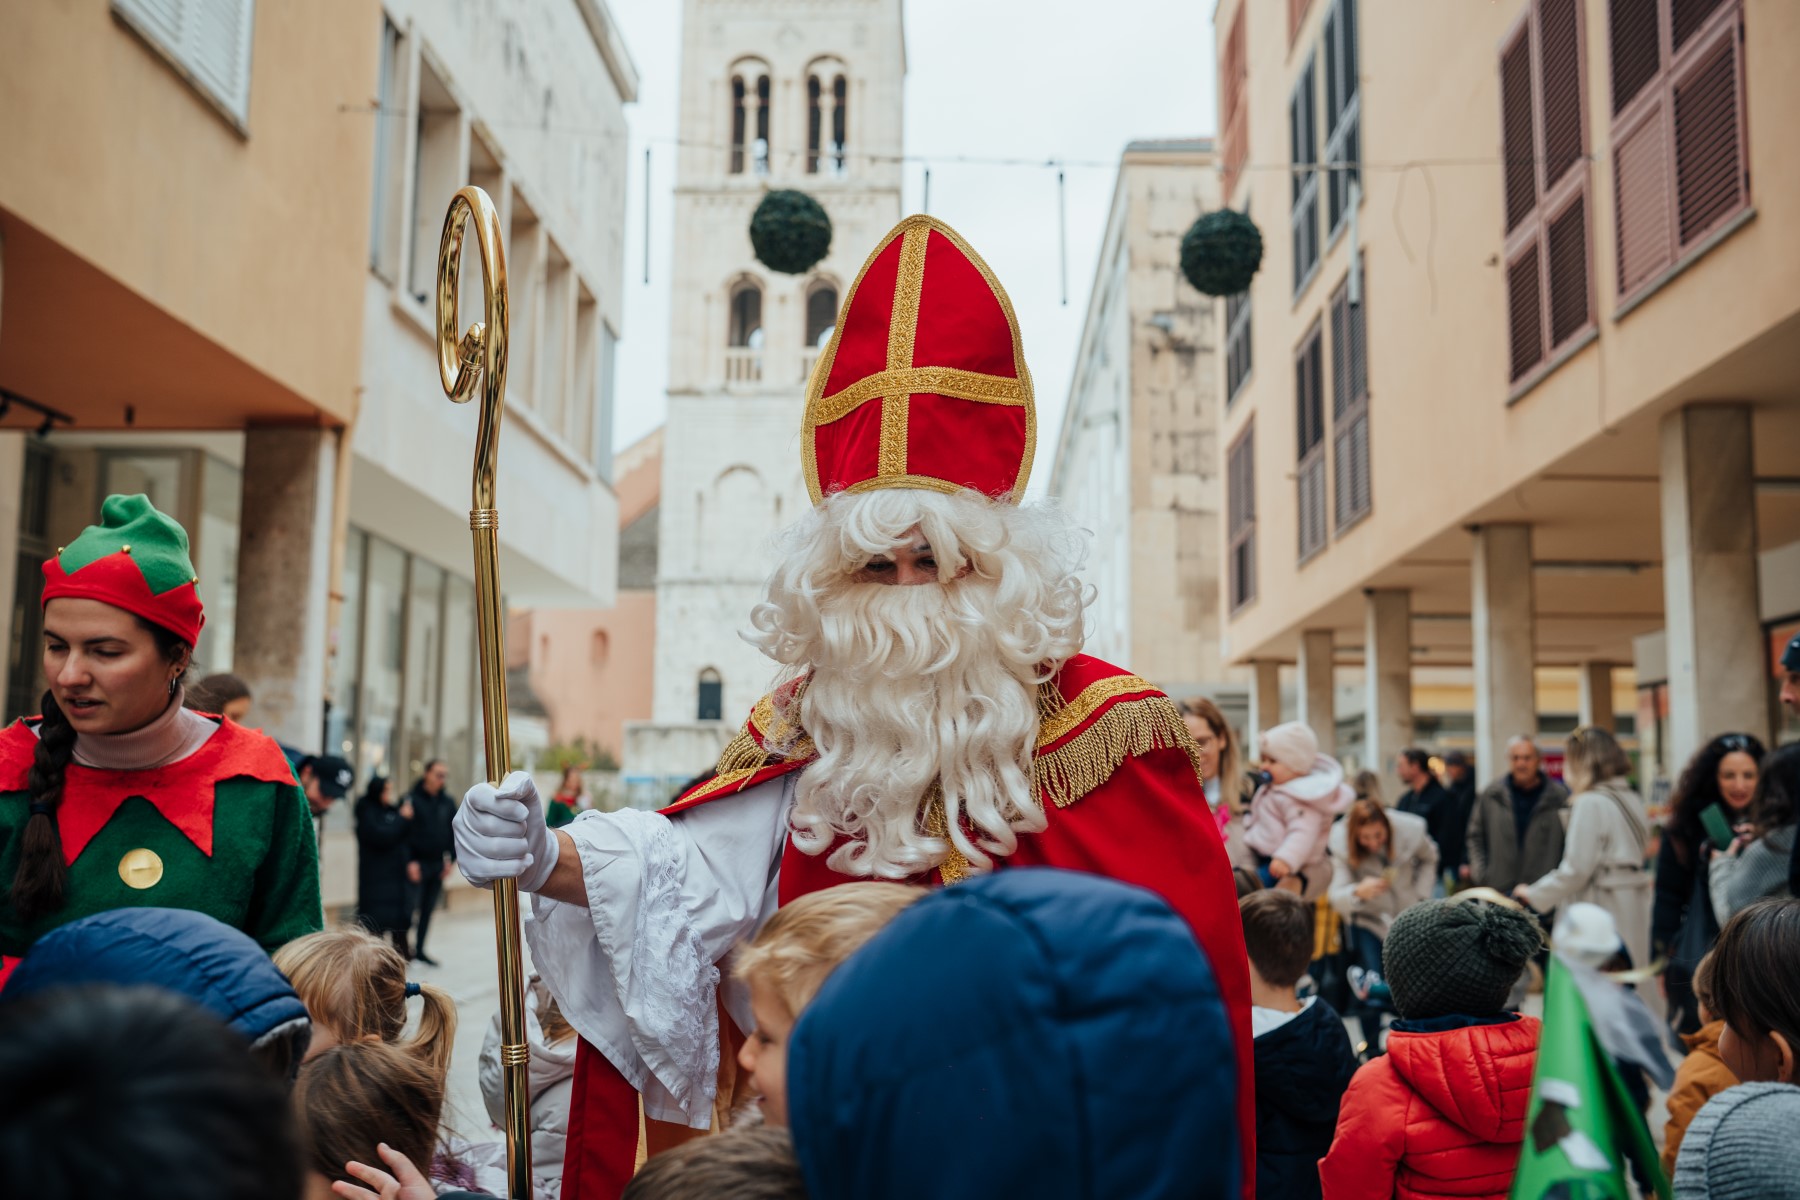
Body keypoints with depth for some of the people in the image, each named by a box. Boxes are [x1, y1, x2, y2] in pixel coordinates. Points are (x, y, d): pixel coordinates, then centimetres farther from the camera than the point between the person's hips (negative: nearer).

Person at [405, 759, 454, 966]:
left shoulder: (448, 803, 8)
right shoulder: (412, 799, -8)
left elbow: (454, 833, 14)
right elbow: (403, 832, -12)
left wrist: (450, 859, 5)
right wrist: (410, 862, -16)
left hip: (438, 865, 5)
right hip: (417, 864, -5)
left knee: (429, 910, 10)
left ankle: (420, 949, 19)